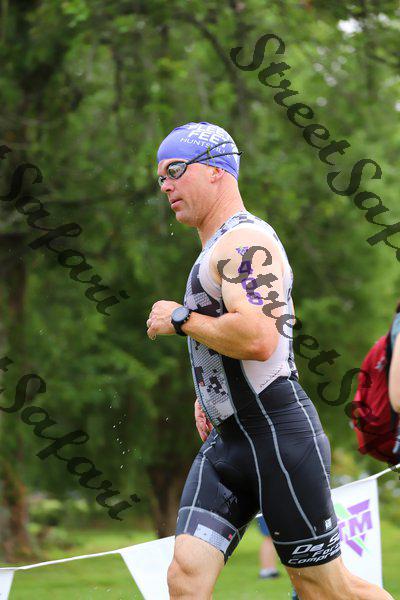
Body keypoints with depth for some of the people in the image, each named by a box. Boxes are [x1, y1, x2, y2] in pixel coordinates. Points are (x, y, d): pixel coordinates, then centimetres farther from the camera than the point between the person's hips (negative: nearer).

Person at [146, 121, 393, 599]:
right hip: (226, 439, 10)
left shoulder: (244, 241, -12)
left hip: (279, 434, -10)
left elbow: (258, 338, -28)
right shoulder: (216, 249, 21)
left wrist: (180, 319, -14)